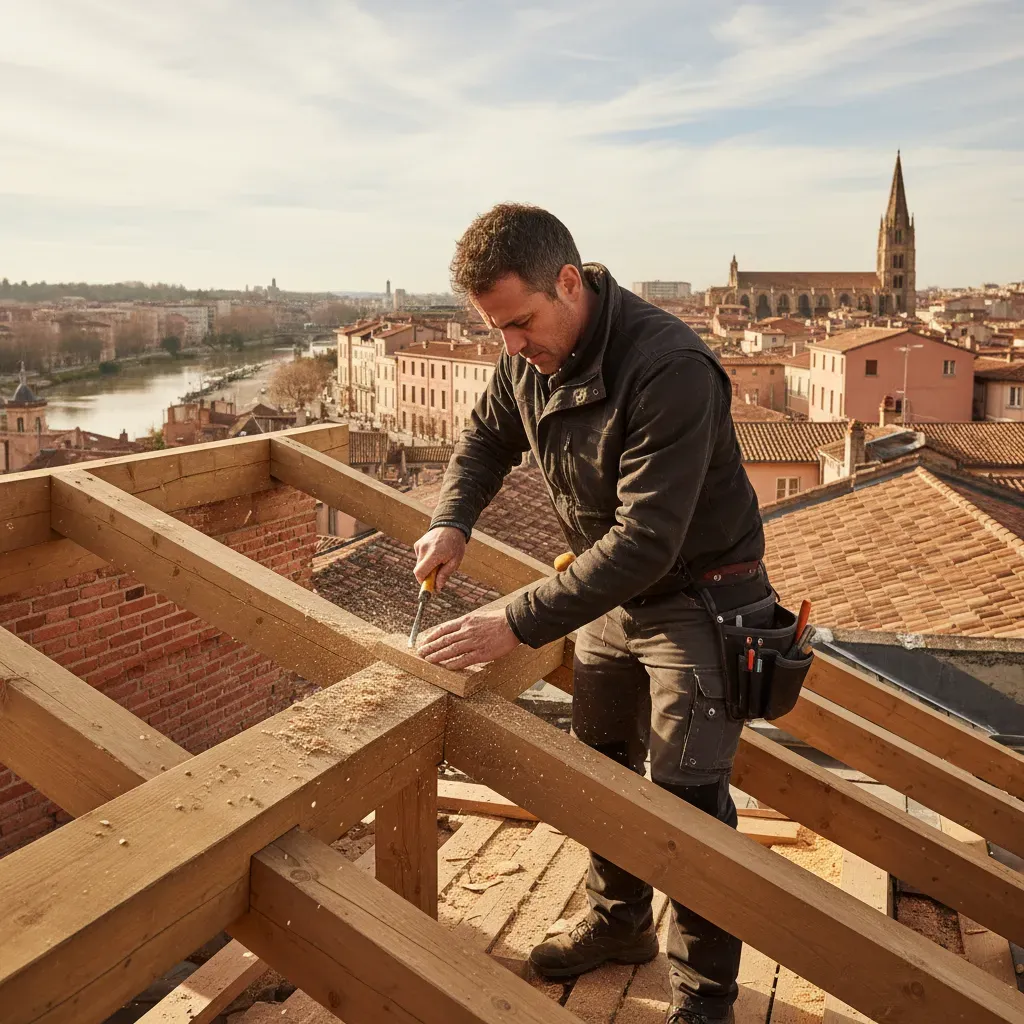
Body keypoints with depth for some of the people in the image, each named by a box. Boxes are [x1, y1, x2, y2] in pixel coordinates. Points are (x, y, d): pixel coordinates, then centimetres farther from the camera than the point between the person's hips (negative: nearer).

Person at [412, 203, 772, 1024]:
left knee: (689, 802, -3)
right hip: (610, 593, 8)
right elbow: (485, 441, 10)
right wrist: (452, 522, -9)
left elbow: (646, 541, -35)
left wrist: (519, 624, -36)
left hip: (696, 600, -7)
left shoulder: (669, 368, -33)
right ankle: (619, 923, 42)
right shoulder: (529, 359, -8)